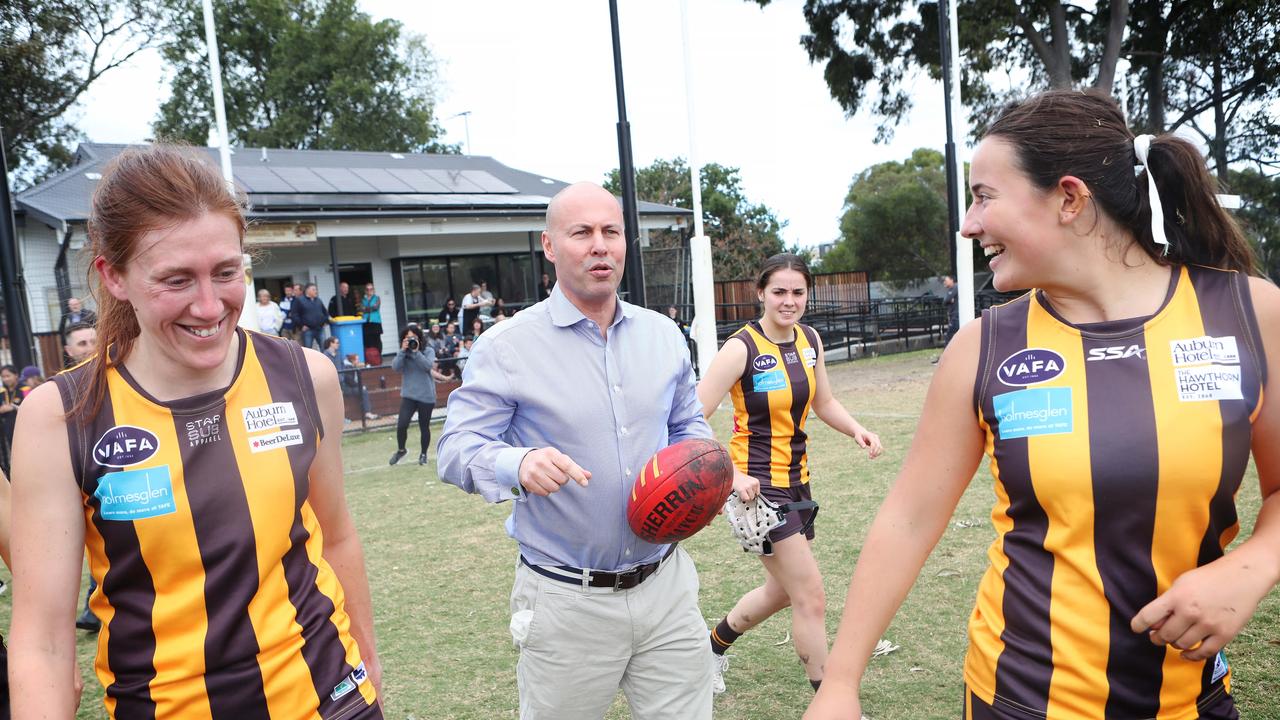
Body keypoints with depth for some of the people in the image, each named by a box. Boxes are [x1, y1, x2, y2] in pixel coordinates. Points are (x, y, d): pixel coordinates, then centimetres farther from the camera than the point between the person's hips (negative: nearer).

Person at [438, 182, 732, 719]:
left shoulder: (664, 335, 6)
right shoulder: (505, 347, -9)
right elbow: (457, 448, -12)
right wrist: (519, 464, -32)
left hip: (666, 584, 4)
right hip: (566, 601, -3)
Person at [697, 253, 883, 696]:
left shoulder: (810, 340, 3)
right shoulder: (741, 347, -18)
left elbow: (824, 402, 17)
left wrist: (856, 430, -2)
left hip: (796, 480, 8)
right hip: (758, 484, -8)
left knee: (782, 590, 22)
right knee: (811, 598, -4)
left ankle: (714, 645, 46)